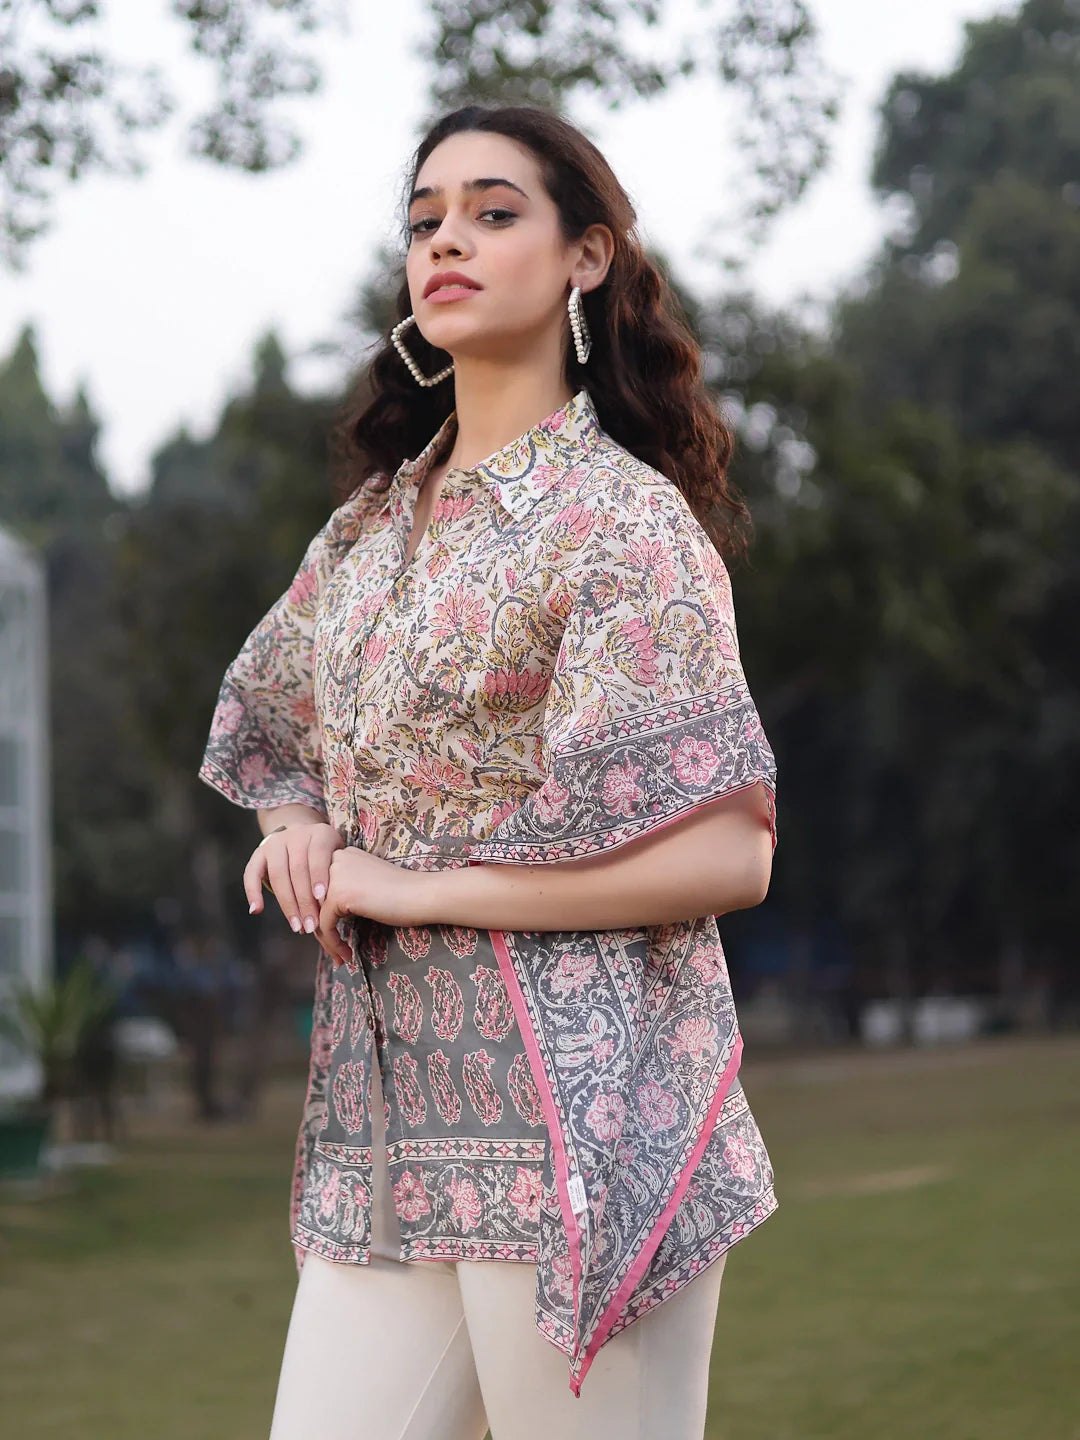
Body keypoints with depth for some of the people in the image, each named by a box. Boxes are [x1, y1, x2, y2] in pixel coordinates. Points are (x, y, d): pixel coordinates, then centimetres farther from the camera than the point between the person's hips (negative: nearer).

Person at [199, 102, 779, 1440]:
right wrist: (299, 825, 4)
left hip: (578, 1116, -6)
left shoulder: (621, 516, -7)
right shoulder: (369, 524, 14)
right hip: (383, 1122, 6)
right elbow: (279, 745, 29)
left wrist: (413, 887, -12)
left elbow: (728, 851, -14)